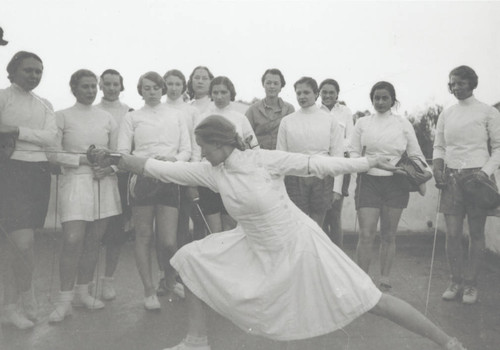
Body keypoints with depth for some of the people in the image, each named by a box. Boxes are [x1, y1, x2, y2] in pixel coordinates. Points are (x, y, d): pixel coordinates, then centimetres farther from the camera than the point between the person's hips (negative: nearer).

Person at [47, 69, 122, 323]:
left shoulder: (107, 118, 12)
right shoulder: (62, 117, 3)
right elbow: (53, 154, -4)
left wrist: (109, 166, -7)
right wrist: (83, 159, -14)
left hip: (104, 182, 4)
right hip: (75, 181, -3)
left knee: (93, 240, 6)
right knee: (73, 240, -11)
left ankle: (82, 292, 20)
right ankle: (64, 299, 1)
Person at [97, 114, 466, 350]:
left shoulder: (265, 159, -21)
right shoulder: (211, 172, -6)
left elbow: (316, 164, -15)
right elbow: (162, 168, -4)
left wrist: (368, 162, -15)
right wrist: (115, 159, -4)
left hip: (297, 245, -6)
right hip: (255, 248, 6)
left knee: (368, 299, -4)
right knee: (192, 258, -1)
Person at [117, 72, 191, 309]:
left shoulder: (177, 116, 15)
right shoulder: (132, 117, 10)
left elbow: (186, 150, 9)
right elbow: (122, 152, 3)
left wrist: (173, 159, -12)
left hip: (169, 180, 1)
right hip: (141, 179, -1)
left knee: (168, 241, -3)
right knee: (144, 236, 4)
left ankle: (170, 280, 26)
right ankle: (149, 291, 17)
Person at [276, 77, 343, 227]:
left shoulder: (329, 121, 5)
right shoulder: (287, 121, 5)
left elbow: (337, 154, 4)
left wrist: (337, 188, -3)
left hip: (322, 179, 0)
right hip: (295, 179, 0)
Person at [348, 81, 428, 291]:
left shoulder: (403, 124, 9)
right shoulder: (362, 123, 10)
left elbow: (415, 154, 9)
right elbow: (353, 151, 8)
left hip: (395, 181, 1)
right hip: (369, 181, -1)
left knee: (389, 235, 7)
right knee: (366, 234, -7)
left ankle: (384, 277, 19)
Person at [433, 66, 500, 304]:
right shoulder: (446, 114, 11)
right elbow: (439, 146, 16)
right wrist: (437, 168, -1)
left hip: (476, 176, -3)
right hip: (451, 177, 3)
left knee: (476, 233, 4)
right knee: (452, 233, 1)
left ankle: (471, 283, 15)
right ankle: (456, 280, 16)